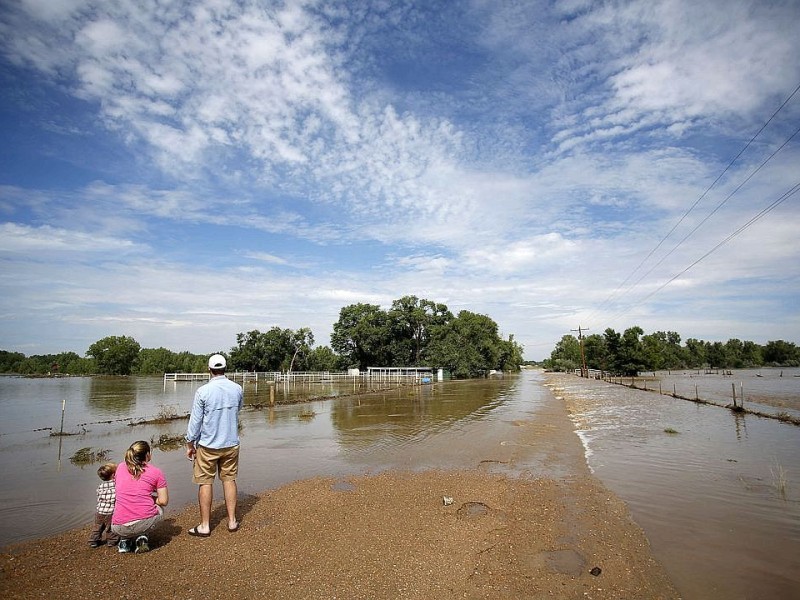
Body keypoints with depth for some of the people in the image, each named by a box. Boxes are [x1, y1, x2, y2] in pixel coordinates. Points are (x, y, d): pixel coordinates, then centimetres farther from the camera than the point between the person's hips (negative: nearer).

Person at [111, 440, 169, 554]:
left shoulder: (121, 467, 9)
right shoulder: (156, 472, -1)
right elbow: (164, 501, -1)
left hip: (120, 528, 4)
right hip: (145, 521, -3)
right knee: (159, 508, 30)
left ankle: (125, 539, 13)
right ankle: (141, 537, 7)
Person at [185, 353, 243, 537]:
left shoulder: (203, 391, -15)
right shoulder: (237, 389, -4)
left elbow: (195, 420, -9)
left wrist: (189, 444, 2)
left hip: (208, 445, -3)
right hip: (231, 444, 3)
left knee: (205, 483, 7)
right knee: (229, 480, 12)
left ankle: (204, 526, 15)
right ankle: (232, 521, 18)